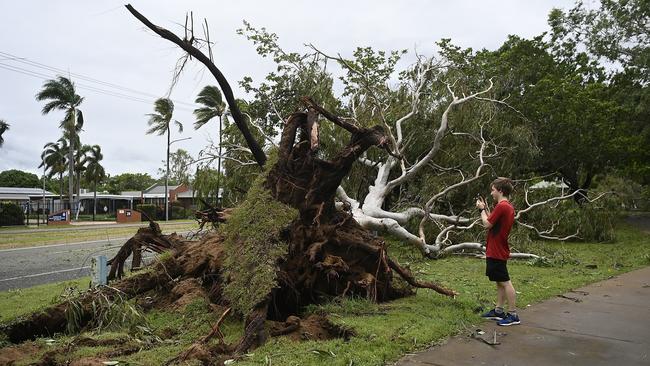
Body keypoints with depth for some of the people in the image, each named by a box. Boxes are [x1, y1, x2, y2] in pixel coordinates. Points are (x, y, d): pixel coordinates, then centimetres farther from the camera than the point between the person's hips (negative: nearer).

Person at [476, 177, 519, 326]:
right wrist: (486, 208, 11)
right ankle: (499, 311, 24)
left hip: (496, 251, -10)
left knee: (504, 282, -4)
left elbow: (487, 224, -16)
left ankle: (513, 315, 2)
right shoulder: (508, 206, 12)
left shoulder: (501, 206, -20)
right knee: (500, 282, 15)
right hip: (499, 251, 10)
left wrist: (482, 209, -3)